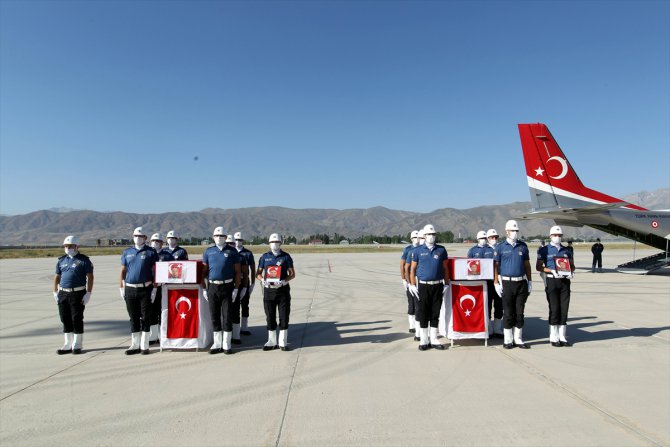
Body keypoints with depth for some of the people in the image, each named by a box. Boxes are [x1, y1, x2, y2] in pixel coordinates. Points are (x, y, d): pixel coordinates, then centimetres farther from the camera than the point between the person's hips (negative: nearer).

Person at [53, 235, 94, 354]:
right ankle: (68, 344, 21)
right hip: (63, 293, 5)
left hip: (78, 293, -5)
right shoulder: (61, 260, 12)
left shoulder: (84, 260, -3)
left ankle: (77, 345, 11)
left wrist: (88, 293, -12)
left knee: (77, 319, 0)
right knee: (65, 319, 10)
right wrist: (55, 292, 10)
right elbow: (57, 277, 17)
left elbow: (90, 277, -6)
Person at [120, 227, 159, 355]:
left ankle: (144, 345, 11)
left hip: (145, 289, -3)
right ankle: (135, 345, 20)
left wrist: (154, 288, -8)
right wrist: (121, 288, 6)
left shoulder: (151, 252, 1)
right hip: (130, 289, 3)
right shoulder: (127, 252, 11)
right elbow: (123, 271, 13)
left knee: (145, 318, 2)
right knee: (133, 318, 10)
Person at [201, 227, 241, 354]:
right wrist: (204, 289, 4)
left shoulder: (232, 252, 1)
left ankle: (227, 345, 11)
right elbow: (204, 272, 10)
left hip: (227, 287, -2)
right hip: (212, 288, 3)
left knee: (227, 317, 1)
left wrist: (236, 289, -6)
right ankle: (217, 344, 20)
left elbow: (237, 272, 0)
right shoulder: (208, 252, 8)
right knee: (215, 317, 9)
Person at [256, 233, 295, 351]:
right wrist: (263, 280, -12)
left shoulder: (286, 256, 4)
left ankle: (283, 342, 13)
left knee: (284, 317, 2)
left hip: (283, 290, -1)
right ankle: (272, 342, 20)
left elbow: (292, 274, 2)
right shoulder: (265, 257, 8)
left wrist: (283, 281, -16)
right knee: (270, 318, 7)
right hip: (268, 290, 1)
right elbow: (258, 273, 9)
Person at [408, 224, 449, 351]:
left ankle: (434, 339, 18)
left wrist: (446, 284, 3)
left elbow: (445, 268, 9)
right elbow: (413, 269, 3)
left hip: (438, 285, 1)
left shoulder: (441, 250, 6)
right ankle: (424, 340, 13)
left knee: (435, 313, 7)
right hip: (423, 286, -1)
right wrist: (413, 285, -3)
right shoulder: (418, 250, 2)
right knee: (423, 313, 3)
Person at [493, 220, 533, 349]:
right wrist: (496, 283, -7)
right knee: (508, 313, 3)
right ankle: (508, 340, 13)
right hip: (507, 283, -3)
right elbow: (496, 266, -1)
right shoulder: (501, 247, 0)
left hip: (521, 283, 3)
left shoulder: (523, 246, 9)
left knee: (520, 312, 8)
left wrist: (530, 281, 9)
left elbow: (527, 265, 13)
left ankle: (518, 339, 18)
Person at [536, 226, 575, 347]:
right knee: (554, 309, -4)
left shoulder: (566, 250, 14)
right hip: (552, 281, -4)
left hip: (565, 281, 4)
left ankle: (562, 337, 13)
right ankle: (553, 338, 5)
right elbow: (538, 267, -3)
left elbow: (572, 265, 20)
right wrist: (552, 271, -18)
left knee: (564, 309, 5)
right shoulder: (544, 250, 1)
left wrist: (571, 272, -3)